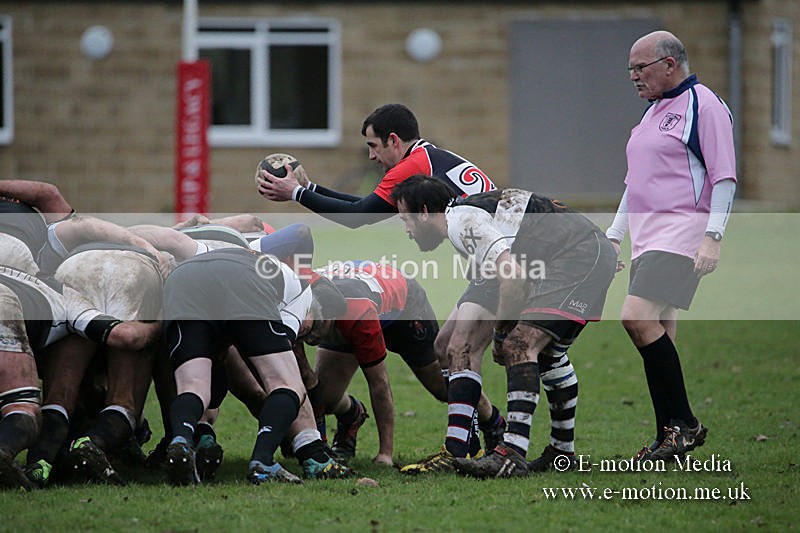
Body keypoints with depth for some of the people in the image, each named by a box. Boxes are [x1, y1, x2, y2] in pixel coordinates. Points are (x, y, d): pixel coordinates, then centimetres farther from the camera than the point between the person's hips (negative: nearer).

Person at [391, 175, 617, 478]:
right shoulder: (469, 212, 22)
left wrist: (501, 333, -8)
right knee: (544, 349, 22)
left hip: (579, 257, -11)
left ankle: (512, 456, -28)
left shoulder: (461, 221, -9)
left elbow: (514, 277, -21)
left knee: (520, 346, -18)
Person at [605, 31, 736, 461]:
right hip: (646, 239, 9)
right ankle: (670, 436, 8)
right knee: (657, 336, 5)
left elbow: (724, 176, -12)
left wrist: (712, 236, -19)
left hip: (682, 233, -9)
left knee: (639, 317, -21)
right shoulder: (653, 112, 21)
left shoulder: (703, 105, -7)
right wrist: (612, 237, 25)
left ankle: (683, 423, -14)